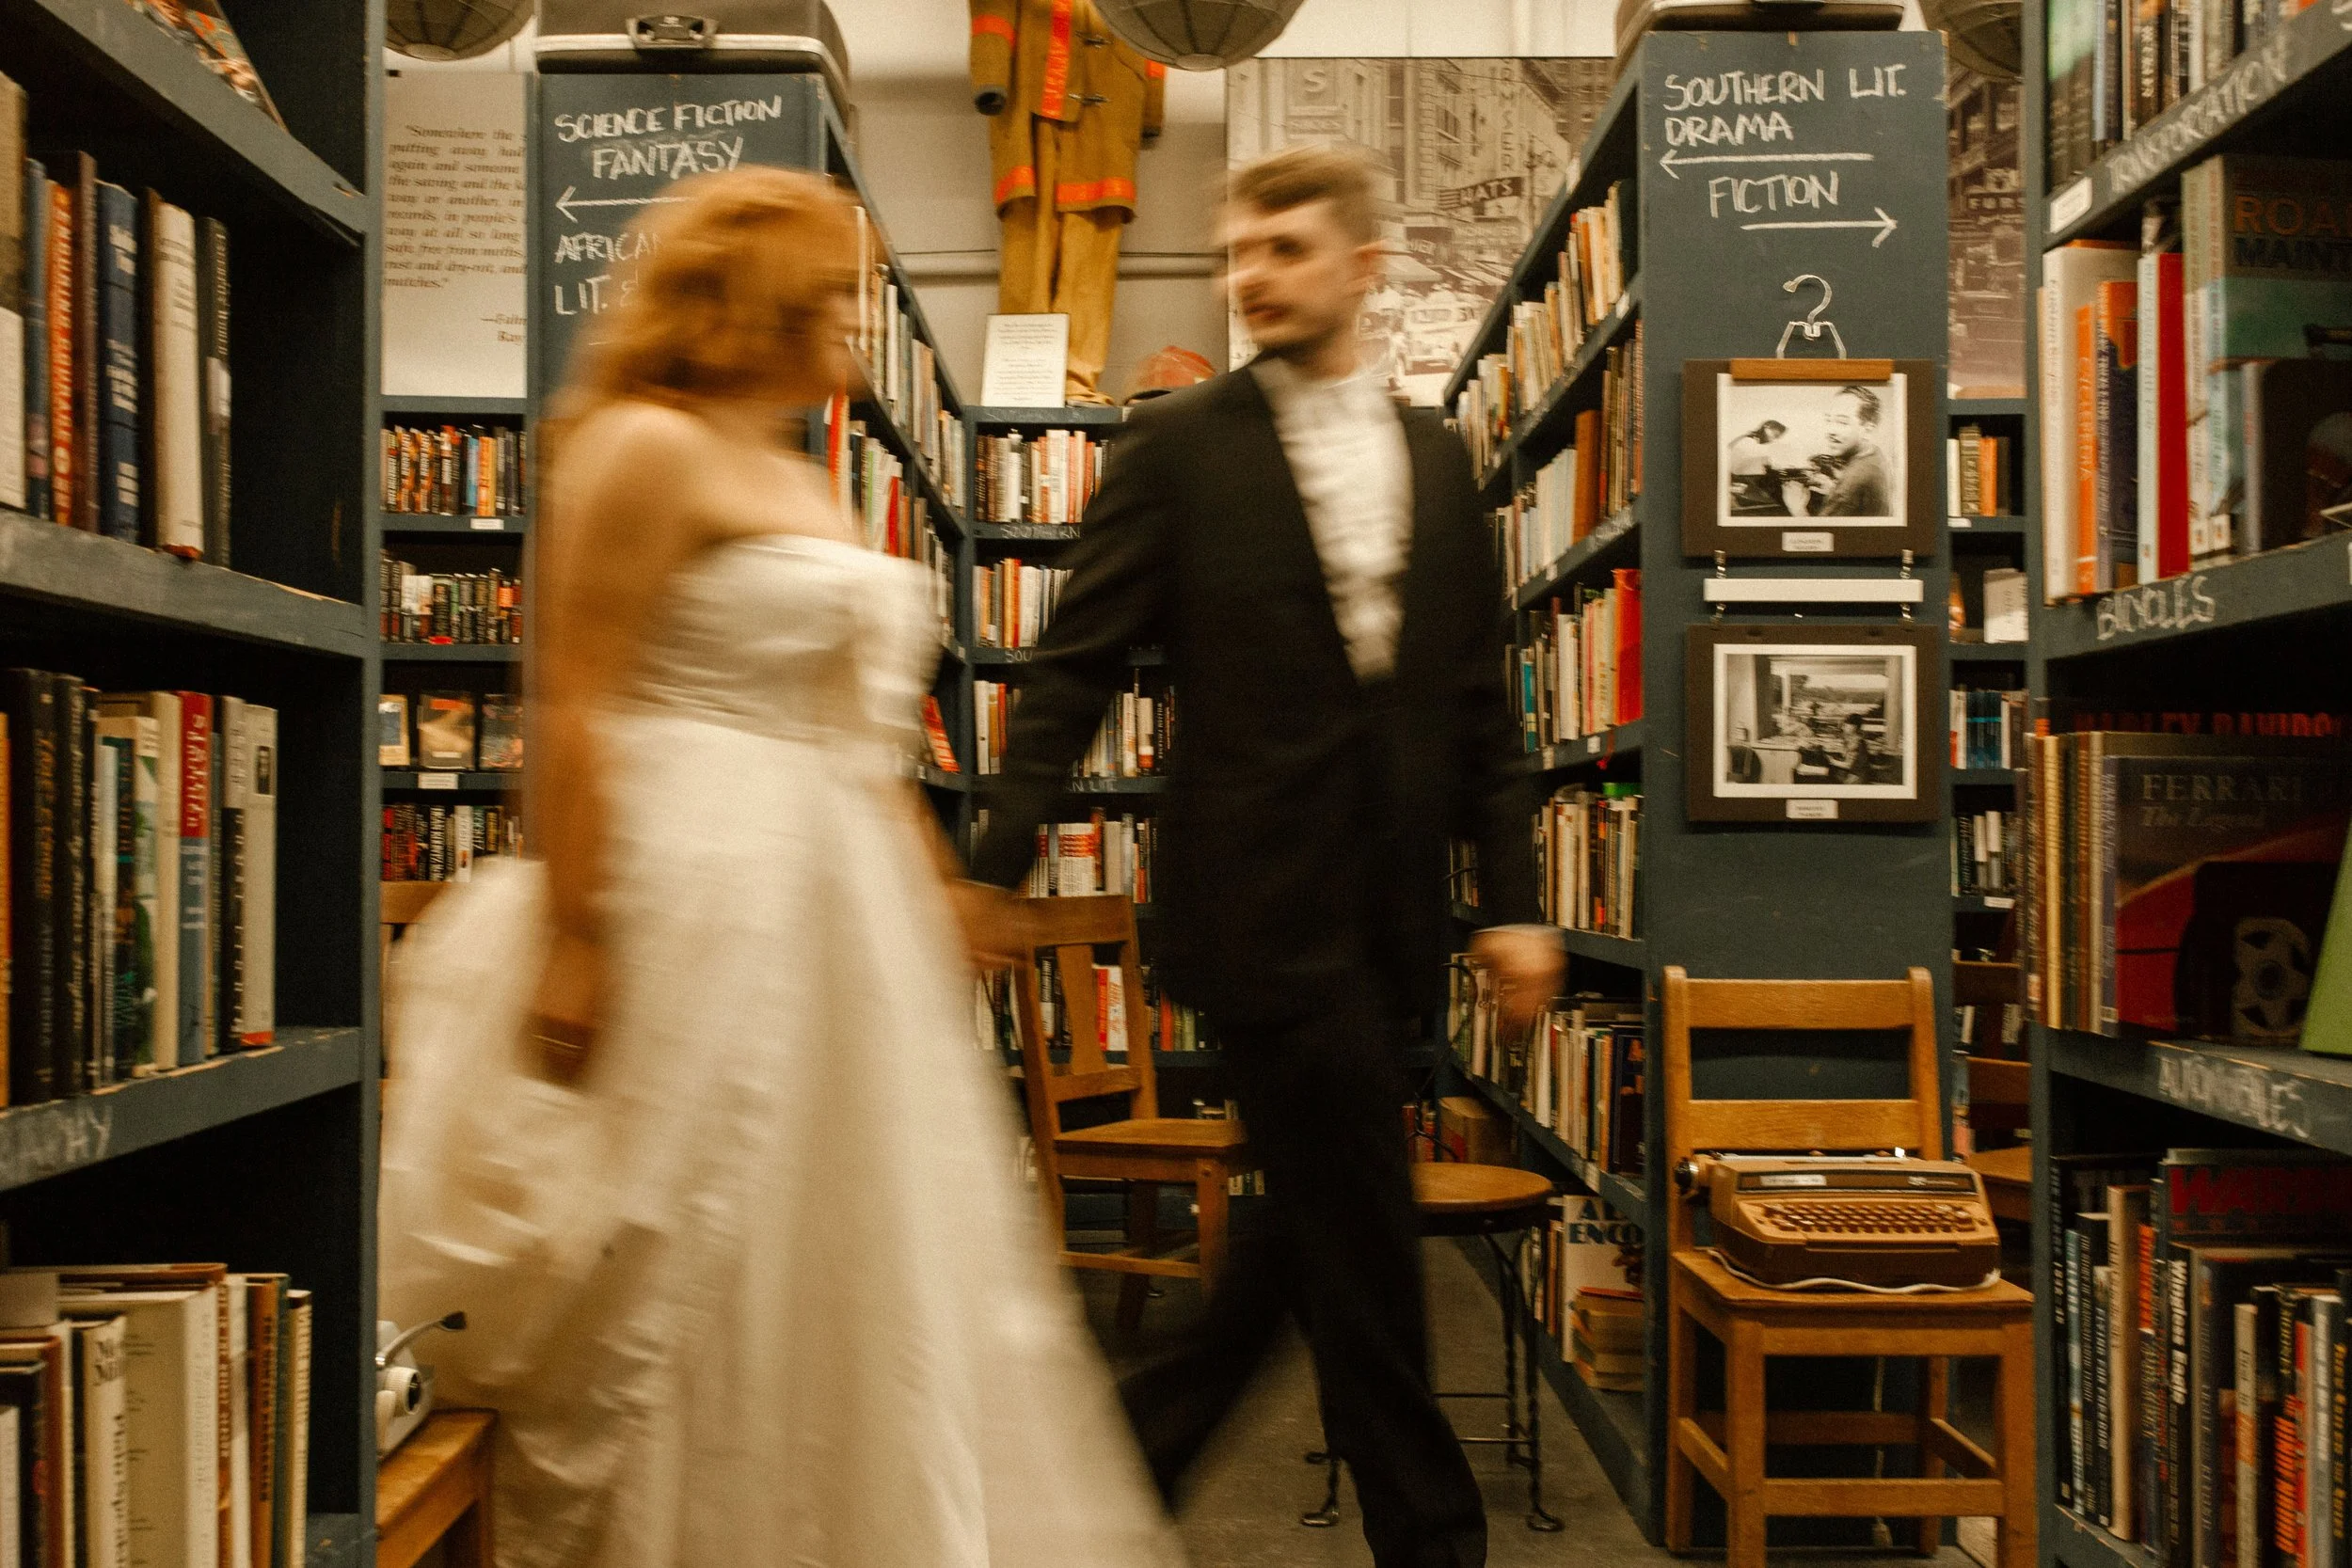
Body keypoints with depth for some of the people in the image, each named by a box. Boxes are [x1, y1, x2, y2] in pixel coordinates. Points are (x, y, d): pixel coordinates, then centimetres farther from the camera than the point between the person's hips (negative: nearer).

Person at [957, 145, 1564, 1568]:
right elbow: (1079, 667, -2)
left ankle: (1136, 1454, 32)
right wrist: (999, 861, -10)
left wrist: (1515, 900, 6)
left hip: (1390, 913, 5)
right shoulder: (1179, 445, 0)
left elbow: (1480, 699, 12)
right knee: (1363, 1246, 1)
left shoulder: (1439, 459, 12)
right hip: (1267, 901, -5)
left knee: (1308, 1229, 14)